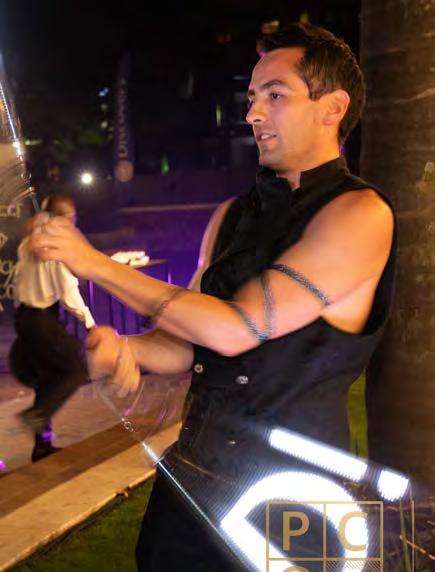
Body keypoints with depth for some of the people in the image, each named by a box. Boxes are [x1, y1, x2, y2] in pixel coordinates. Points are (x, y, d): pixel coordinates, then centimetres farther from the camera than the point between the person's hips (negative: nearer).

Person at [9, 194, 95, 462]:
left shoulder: (29, 243, 8)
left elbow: (19, 280, 13)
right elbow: (69, 292, -17)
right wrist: (89, 321, -7)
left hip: (24, 316, 8)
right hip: (44, 319, -8)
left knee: (46, 378, 16)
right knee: (77, 369, 6)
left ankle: (43, 445, 20)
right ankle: (38, 414, -7)